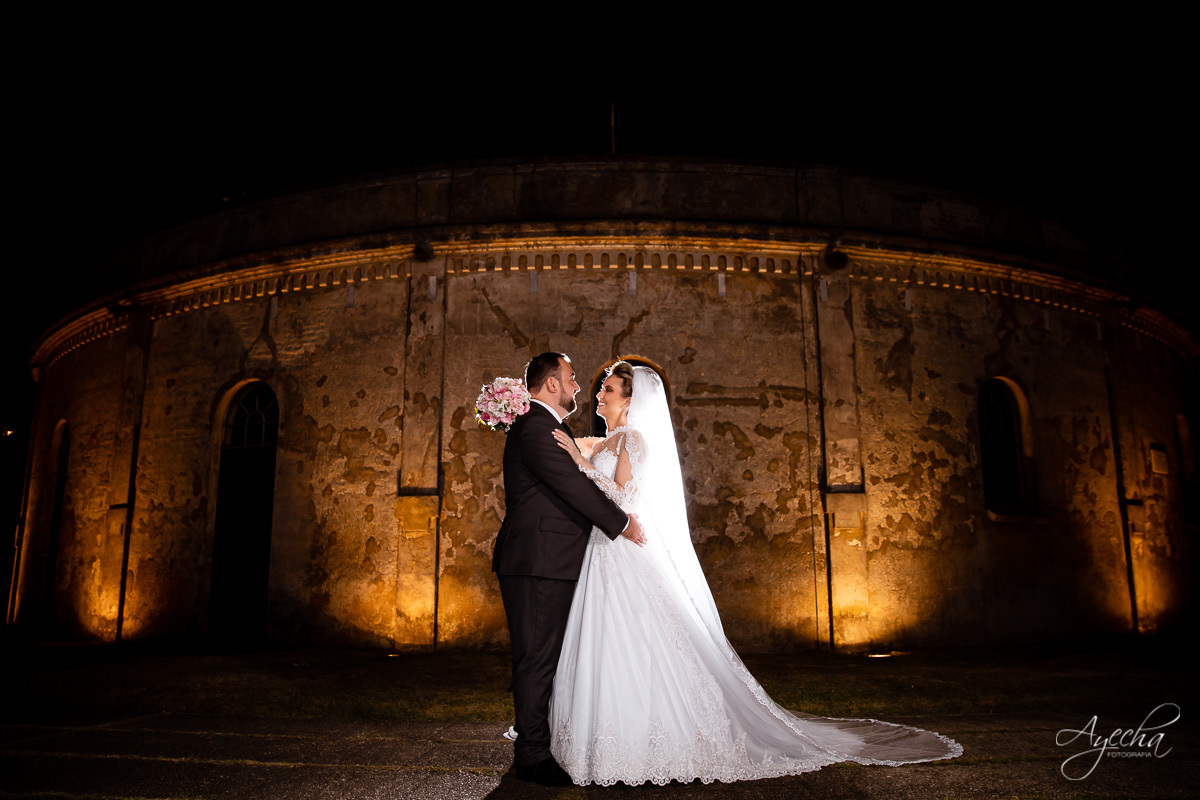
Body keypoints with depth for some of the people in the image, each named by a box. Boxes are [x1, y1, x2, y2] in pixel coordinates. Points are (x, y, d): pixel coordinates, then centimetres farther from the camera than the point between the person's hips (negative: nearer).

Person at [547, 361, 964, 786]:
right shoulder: (602, 445, 19)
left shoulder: (633, 439, -8)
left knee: (636, 651, -6)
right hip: (603, 558, 9)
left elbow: (622, 497, -19)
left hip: (630, 559, -9)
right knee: (606, 652, 8)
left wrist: (580, 460, -20)